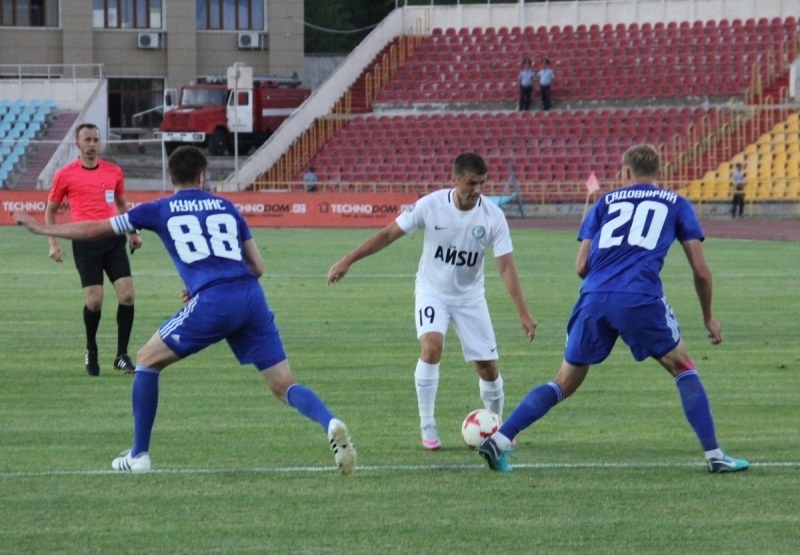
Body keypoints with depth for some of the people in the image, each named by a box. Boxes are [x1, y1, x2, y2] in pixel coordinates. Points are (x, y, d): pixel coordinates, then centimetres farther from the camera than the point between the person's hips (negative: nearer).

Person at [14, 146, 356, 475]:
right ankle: (330, 424, -25)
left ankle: (139, 456, 18)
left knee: (147, 360, 17)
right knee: (284, 386, 5)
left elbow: (95, 229, 22)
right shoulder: (226, 207, 23)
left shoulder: (160, 210, 15)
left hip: (211, 303, -3)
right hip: (251, 299, 3)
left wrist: (42, 229, 36)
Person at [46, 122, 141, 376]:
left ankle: (122, 355, 2)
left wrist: (133, 232, 15)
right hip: (85, 243, -3)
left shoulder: (114, 171, 10)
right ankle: (91, 352, 16)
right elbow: (50, 210, 10)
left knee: (127, 294, -9)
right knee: (94, 300, -9)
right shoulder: (65, 175, 1)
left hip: (114, 239, 3)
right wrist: (53, 243, 1)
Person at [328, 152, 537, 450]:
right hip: (432, 291, -2)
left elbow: (506, 266, -17)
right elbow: (389, 234, -9)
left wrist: (523, 314, -23)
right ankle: (427, 427, -17)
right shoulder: (431, 205, -19)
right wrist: (347, 261, -9)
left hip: (470, 296, 2)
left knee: (488, 366, 1)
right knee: (432, 345, -27)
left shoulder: (492, 216, -17)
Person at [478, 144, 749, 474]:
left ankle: (499, 440, 4)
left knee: (565, 383, 14)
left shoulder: (606, 202, 24)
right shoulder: (676, 205, 20)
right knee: (683, 369, 16)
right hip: (642, 299, -2)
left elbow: (581, 267, 17)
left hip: (594, 299, 2)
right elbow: (701, 270, 15)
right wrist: (708, 318, 28)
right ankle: (714, 455, 9)